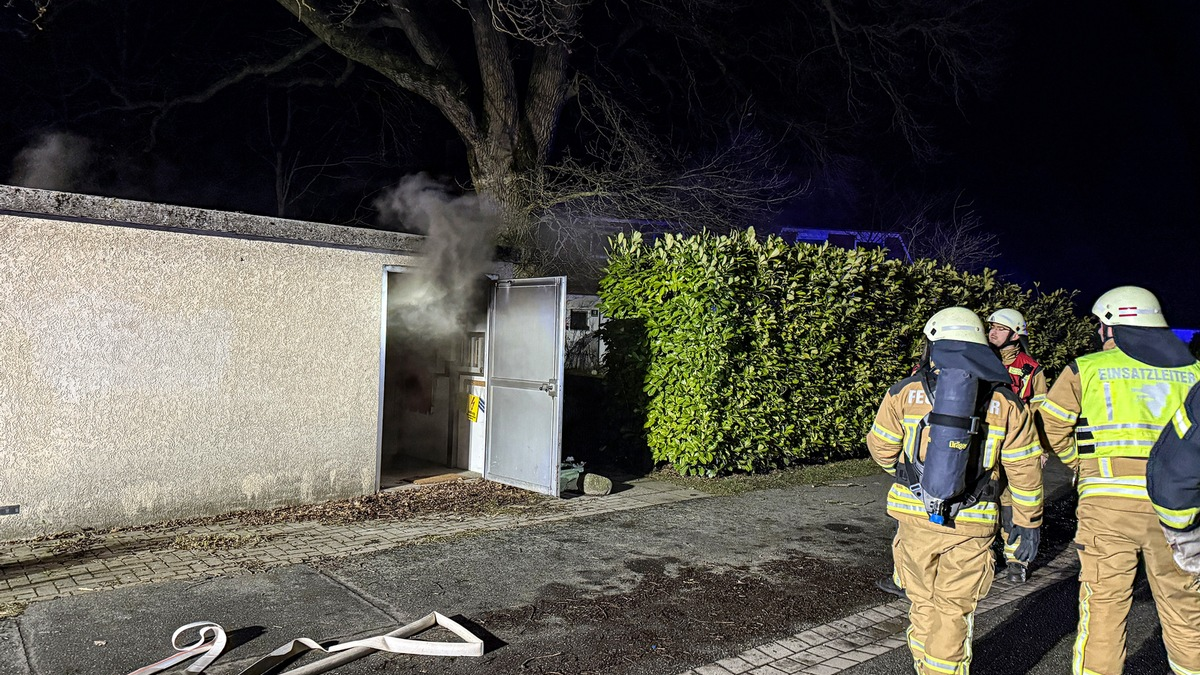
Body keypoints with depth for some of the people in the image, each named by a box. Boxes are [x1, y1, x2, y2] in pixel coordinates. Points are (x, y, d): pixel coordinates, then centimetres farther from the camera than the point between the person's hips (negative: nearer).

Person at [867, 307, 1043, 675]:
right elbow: (1025, 469, 4)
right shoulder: (1005, 403, 1)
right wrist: (1028, 522, 14)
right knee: (954, 613, 11)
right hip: (970, 525, -1)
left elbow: (881, 448, 7)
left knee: (923, 603, 18)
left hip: (914, 518, 1)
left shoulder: (906, 392, -1)